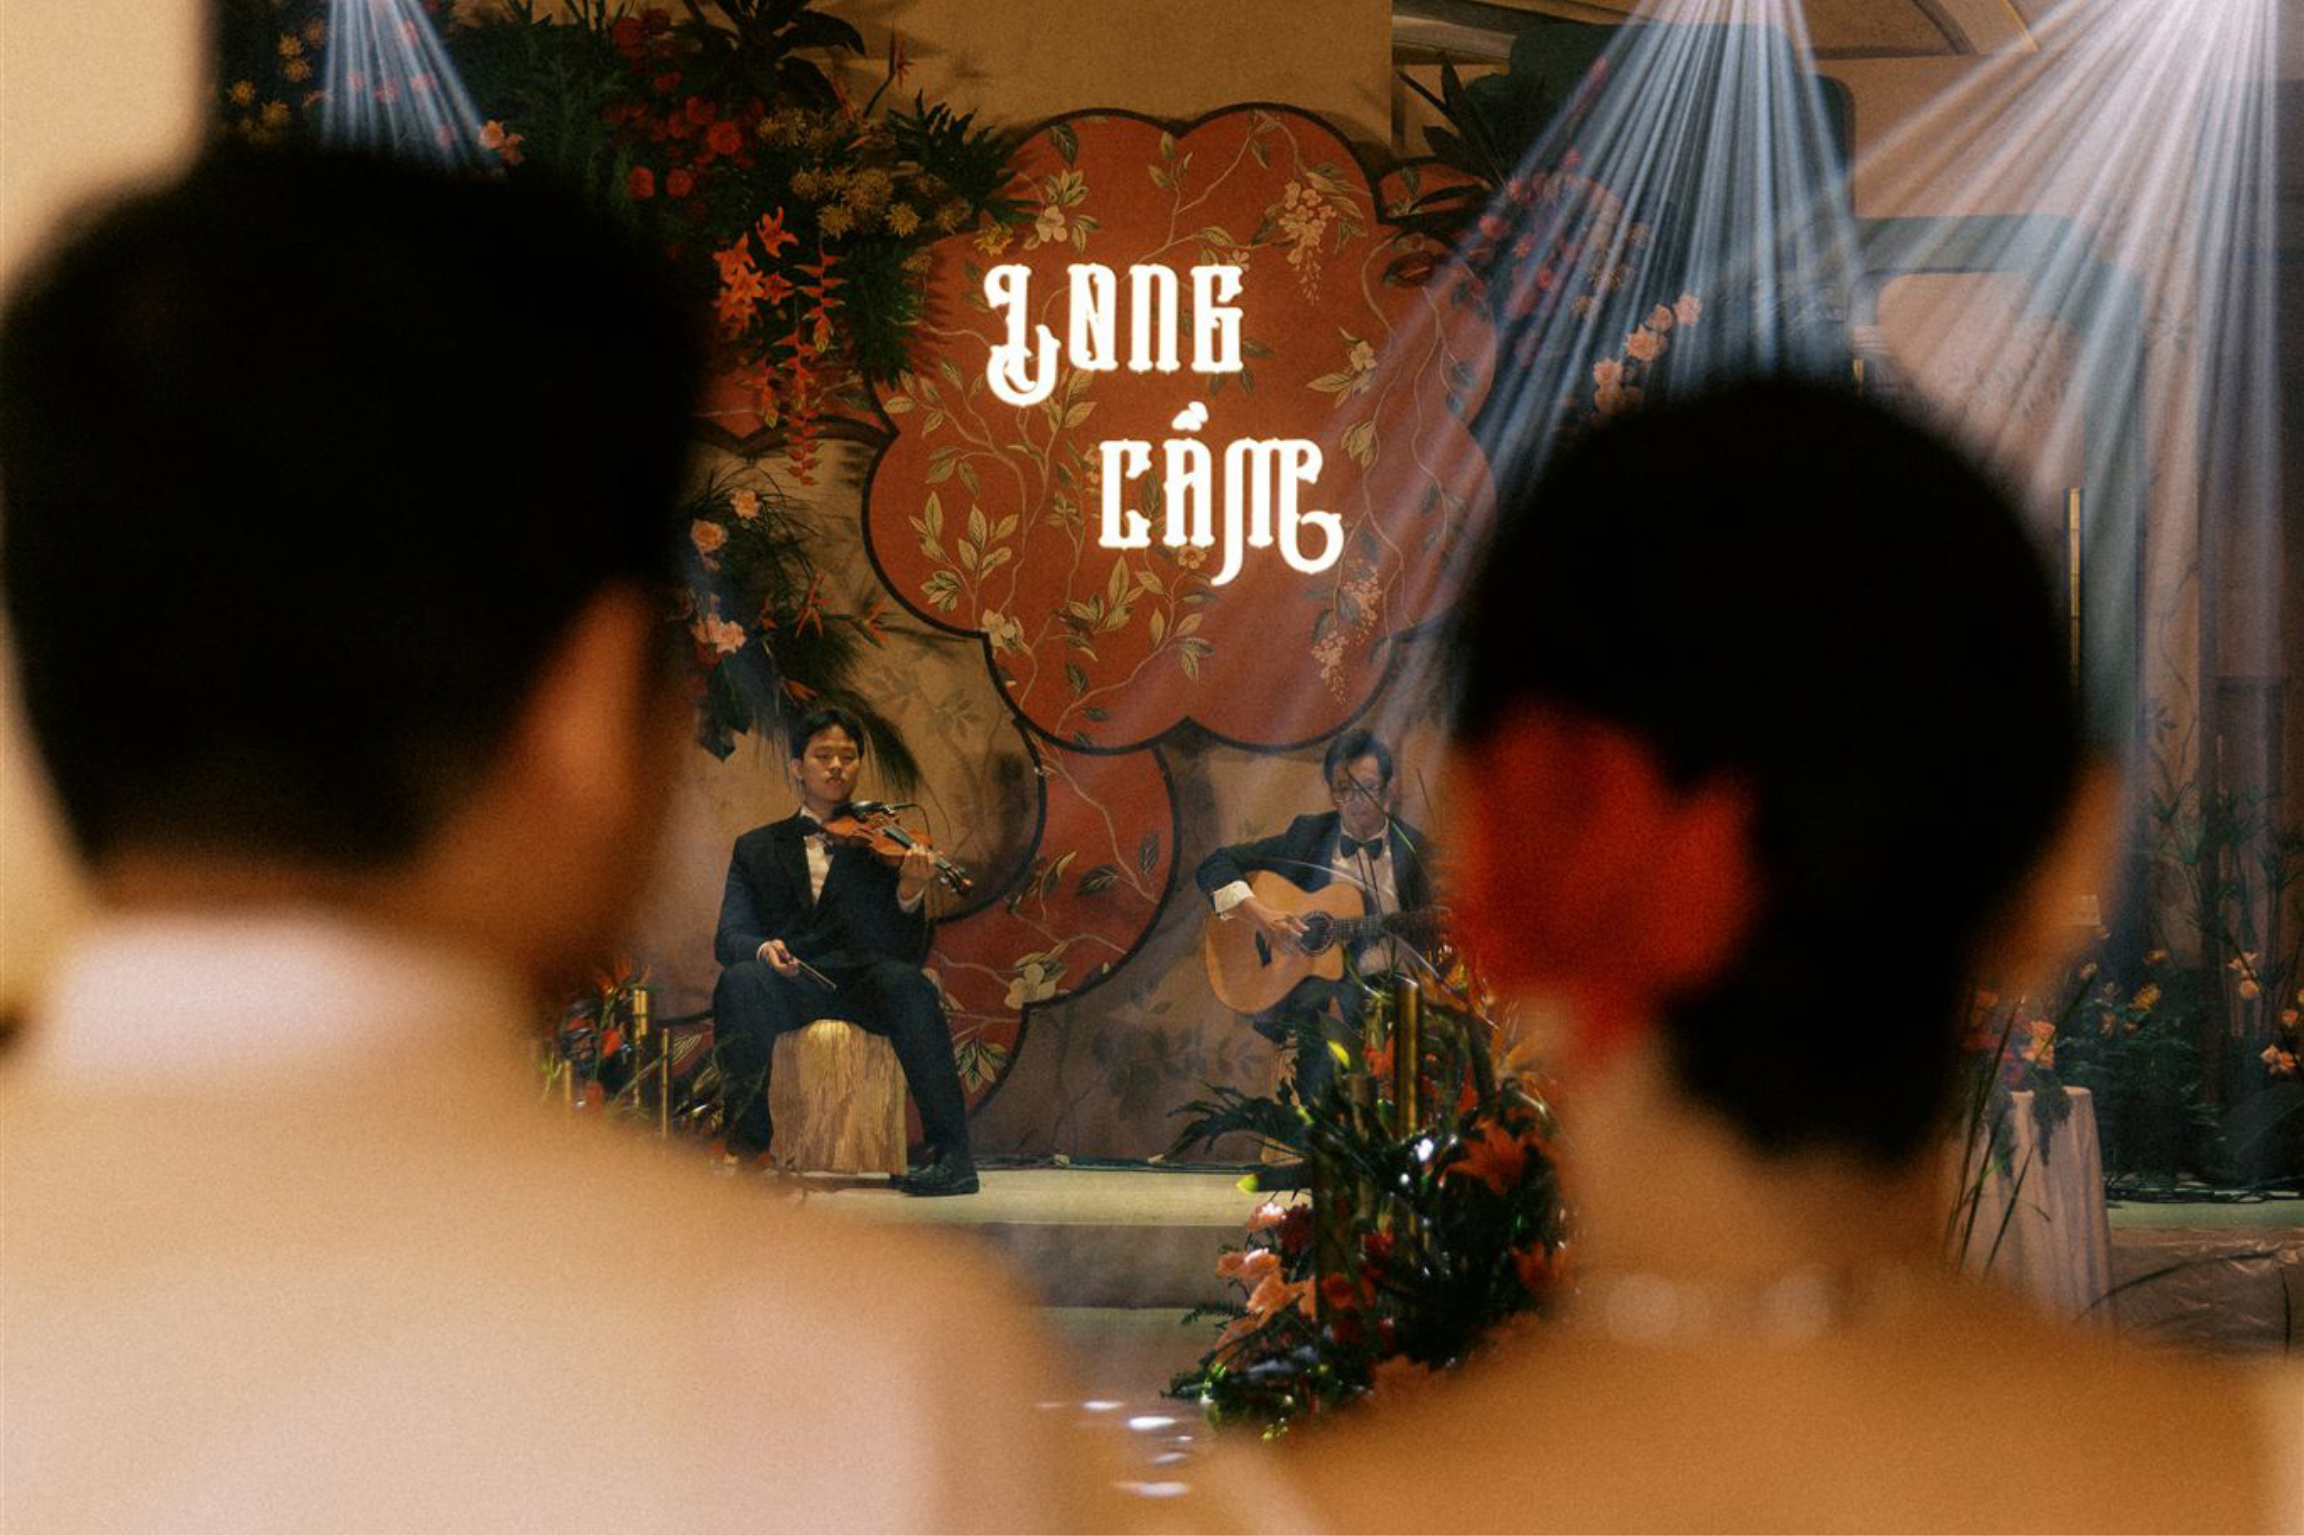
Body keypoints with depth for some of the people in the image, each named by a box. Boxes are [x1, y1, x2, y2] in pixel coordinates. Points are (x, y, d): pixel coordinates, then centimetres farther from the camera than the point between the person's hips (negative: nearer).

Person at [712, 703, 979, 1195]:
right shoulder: (757, 849, 20)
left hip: (867, 980, -1)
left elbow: (906, 952, 3)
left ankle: (951, 1153, -37)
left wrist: (909, 893, -20)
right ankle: (746, 1143, -28)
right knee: (740, 982, -32)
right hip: (793, 985, 1)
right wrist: (763, 949, -18)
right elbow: (730, 937, 7)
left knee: (908, 984, -34)